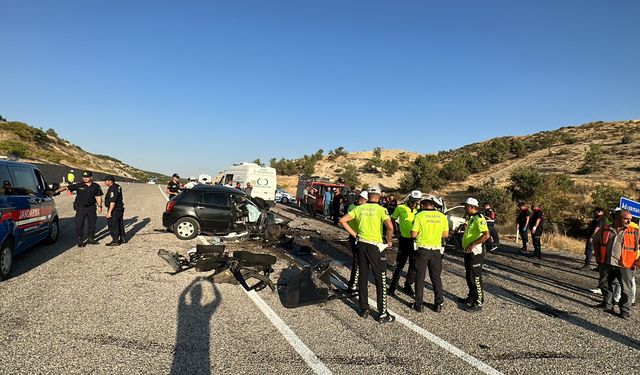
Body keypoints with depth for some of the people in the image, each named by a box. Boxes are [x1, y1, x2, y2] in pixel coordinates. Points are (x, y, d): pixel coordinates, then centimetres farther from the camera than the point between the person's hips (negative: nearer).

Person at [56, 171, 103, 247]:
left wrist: (99, 206, 4)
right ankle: (79, 241, 10)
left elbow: (98, 196, 10)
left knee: (92, 224, 10)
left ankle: (91, 239, 24)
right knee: (79, 225, -1)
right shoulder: (78, 185, -4)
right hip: (80, 207, -2)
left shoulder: (96, 186, 3)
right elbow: (66, 187, -6)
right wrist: (56, 191, -16)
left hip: (91, 207, 2)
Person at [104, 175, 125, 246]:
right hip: (120, 208, 10)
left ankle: (115, 241, 3)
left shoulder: (113, 189, -20)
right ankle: (122, 238, 26)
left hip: (114, 210, -10)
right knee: (119, 224, 17)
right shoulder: (117, 187, 11)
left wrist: (109, 212, -25)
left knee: (113, 225, -2)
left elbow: (112, 201, -26)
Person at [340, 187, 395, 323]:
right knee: (381, 280, 5)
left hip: (361, 244, 4)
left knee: (363, 278, 14)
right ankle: (382, 313, 10)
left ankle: (364, 309, 23)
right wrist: (389, 241, -7)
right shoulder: (381, 209, -9)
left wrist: (354, 234, 6)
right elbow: (390, 227, -24)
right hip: (375, 246, -4)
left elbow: (343, 220, 2)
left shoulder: (360, 208, 3)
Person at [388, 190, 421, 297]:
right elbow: (392, 220, 5)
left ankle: (408, 285, 27)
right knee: (400, 264, 0)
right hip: (404, 240, -3)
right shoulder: (401, 208, -7)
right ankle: (392, 286, 10)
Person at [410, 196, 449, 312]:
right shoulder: (442, 216, 0)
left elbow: (414, 234, -10)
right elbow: (445, 234, 5)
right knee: (436, 277, 14)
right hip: (436, 250, 3)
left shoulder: (419, 216, -10)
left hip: (422, 249, -2)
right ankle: (438, 304, 20)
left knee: (420, 277, 8)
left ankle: (419, 304, 13)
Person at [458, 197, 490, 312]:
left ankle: (479, 303, 8)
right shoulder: (471, 218, 14)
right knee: (469, 277, 20)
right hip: (468, 253, 10)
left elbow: (486, 235, -31)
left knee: (476, 279, -2)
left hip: (475, 253, -10)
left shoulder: (479, 219, -18)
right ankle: (471, 298, 33)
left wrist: (472, 244, -29)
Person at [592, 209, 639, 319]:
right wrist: (598, 256, 14)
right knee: (604, 285, 13)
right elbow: (595, 241, 18)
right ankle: (607, 304, 32)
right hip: (606, 264, 2)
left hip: (624, 266, -2)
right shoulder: (605, 229, 3)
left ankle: (625, 311, 19)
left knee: (625, 289, 4)